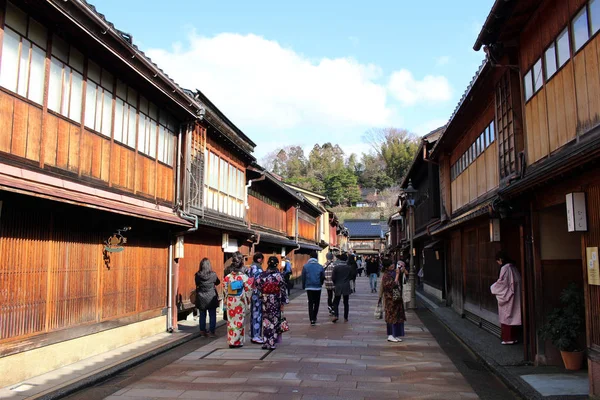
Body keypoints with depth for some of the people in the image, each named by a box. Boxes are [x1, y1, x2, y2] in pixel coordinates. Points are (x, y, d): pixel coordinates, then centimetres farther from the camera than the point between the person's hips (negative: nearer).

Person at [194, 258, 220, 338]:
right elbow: (218, 282, 5)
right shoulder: (213, 275, -13)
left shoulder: (197, 275, -9)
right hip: (211, 298, -2)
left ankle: (203, 331, 19)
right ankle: (211, 332, 8)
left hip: (201, 298, 2)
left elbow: (197, 284, 6)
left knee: (202, 316, 13)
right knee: (212, 315, 8)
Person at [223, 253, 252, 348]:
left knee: (231, 320, 11)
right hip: (240, 302, -2)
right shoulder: (244, 277, -12)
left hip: (230, 302, 3)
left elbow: (226, 290, 2)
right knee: (239, 321, 7)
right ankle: (238, 341, 11)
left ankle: (231, 341, 16)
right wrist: (247, 301, 6)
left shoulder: (227, 277, -4)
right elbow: (248, 290, -8)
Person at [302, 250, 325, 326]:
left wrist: (304, 286, 9)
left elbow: (303, 277, -2)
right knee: (316, 303, 14)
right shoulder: (320, 266, -5)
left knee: (310, 303, 6)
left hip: (309, 287, 0)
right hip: (317, 287, 0)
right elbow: (323, 277, 0)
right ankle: (314, 318, 19)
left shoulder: (305, 266, -4)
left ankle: (312, 319, -3)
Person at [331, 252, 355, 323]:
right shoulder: (349, 267, -3)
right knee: (346, 303, 9)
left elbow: (333, 277, -8)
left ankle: (336, 315, -12)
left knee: (336, 302, 6)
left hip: (338, 287, -2)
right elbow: (351, 277, 4)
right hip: (346, 287, 2)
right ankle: (345, 318, 10)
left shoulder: (336, 267, -9)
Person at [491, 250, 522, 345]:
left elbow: (501, 282, -18)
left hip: (506, 296, -8)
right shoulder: (513, 267, 9)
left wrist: (493, 288, -1)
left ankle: (508, 338, 4)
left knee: (507, 317, -1)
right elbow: (512, 283, 14)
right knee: (513, 316, 13)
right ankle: (514, 337, 19)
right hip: (515, 297, 8)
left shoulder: (505, 268, -17)